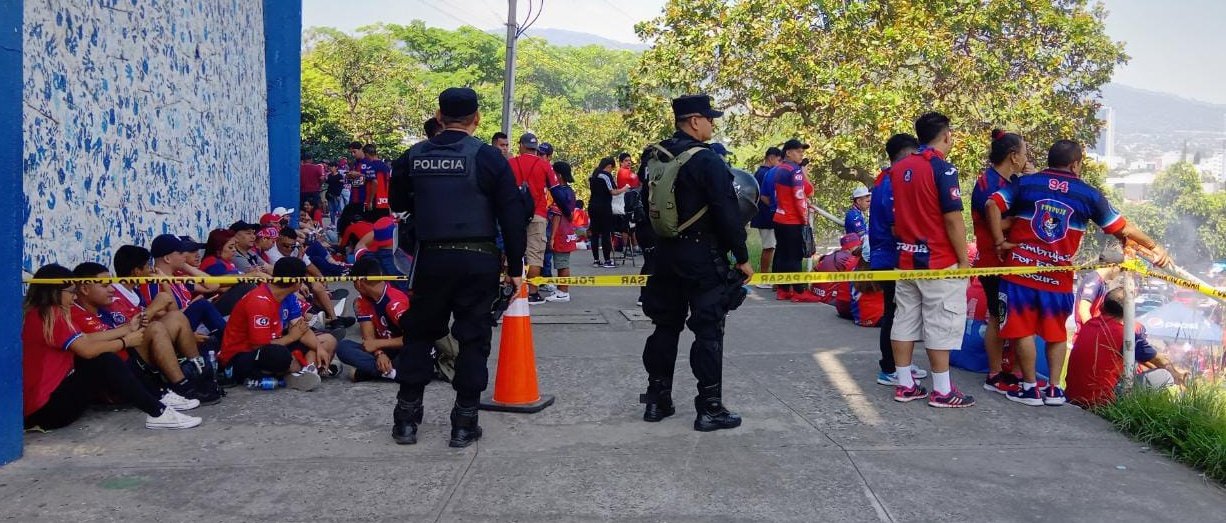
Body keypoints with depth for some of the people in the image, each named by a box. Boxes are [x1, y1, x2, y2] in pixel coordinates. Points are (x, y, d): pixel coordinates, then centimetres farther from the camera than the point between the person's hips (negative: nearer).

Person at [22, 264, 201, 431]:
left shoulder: (40, 314, 12)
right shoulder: (50, 316, -17)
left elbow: (85, 338, 11)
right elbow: (87, 350, -21)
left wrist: (128, 330, 9)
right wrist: (125, 342, -7)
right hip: (45, 408, -10)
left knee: (101, 358, 8)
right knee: (104, 362, -18)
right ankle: (158, 413, -18)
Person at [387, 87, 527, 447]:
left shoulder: (415, 156, 4)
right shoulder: (488, 157, -5)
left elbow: (398, 204, 18)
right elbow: (512, 215, -6)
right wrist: (515, 267, 0)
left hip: (431, 258, 3)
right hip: (478, 260, -2)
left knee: (419, 333, 15)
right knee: (473, 337, 6)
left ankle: (406, 419, 17)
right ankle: (464, 423, 8)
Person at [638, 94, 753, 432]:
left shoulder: (654, 157, 7)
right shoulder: (707, 160, -16)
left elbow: (647, 206, 16)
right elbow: (727, 214, -16)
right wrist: (742, 258, -9)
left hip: (665, 256, 7)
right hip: (703, 258, -7)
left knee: (666, 325, 15)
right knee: (708, 331, -1)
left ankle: (657, 400, 21)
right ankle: (709, 409, 2)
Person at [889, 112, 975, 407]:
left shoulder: (898, 169, 7)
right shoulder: (942, 169, -14)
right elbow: (952, 219, -16)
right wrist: (964, 260, -9)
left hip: (906, 259, 7)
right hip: (939, 262, -7)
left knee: (905, 320, 10)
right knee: (941, 324, -1)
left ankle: (904, 385, 16)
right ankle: (942, 391, 5)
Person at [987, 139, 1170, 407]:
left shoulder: (1026, 183, 3)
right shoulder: (1088, 194, 4)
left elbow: (992, 204, -8)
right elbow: (1123, 228, 9)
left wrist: (999, 241, -4)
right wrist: (1153, 246, 20)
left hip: (1020, 270, -1)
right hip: (1058, 277, 1)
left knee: (1023, 329, 6)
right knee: (1056, 332, 15)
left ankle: (1031, 388, 10)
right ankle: (1054, 389, 17)